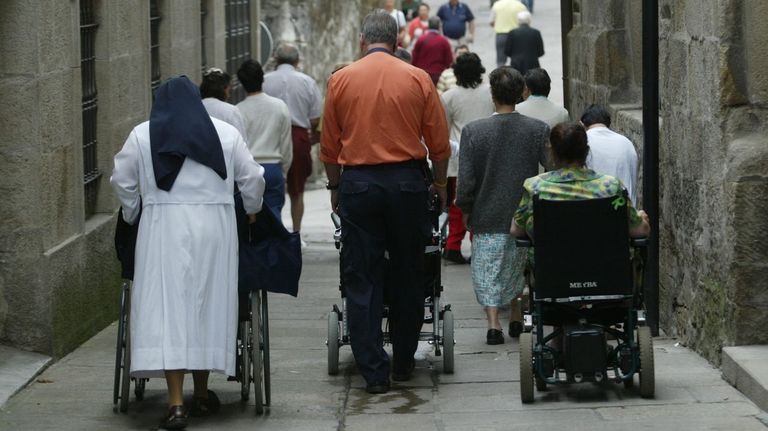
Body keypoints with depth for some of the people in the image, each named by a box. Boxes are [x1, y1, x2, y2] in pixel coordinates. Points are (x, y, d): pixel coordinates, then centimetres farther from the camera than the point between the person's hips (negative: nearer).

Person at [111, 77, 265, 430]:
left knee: (167, 307, -5)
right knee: (207, 304, 13)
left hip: (162, 228, -1)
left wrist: (134, 214, 25)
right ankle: (202, 394, 21)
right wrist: (252, 209, 30)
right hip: (213, 227, 2)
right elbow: (252, 179, 11)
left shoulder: (142, 135, 5)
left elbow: (122, 180, 7)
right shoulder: (226, 133, 7)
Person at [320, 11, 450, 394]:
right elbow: (439, 142, 2)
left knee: (361, 280, 3)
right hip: (407, 180, 0)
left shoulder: (341, 81, 1)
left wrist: (335, 187, 18)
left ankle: (373, 372, 0)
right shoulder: (418, 79, -1)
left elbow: (329, 146, 5)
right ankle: (403, 363, 21)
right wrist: (439, 183, 17)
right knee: (407, 275, 13)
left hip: (357, 183, 0)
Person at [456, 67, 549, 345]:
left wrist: (465, 212, 4)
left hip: (488, 217, -2)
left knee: (487, 272, 8)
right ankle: (516, 317, 29)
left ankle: (493, 323, -1)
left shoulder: (473, 131, -12)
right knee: (517, 267, 22)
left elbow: (466, 180, -11)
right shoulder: (539, 130, -9)